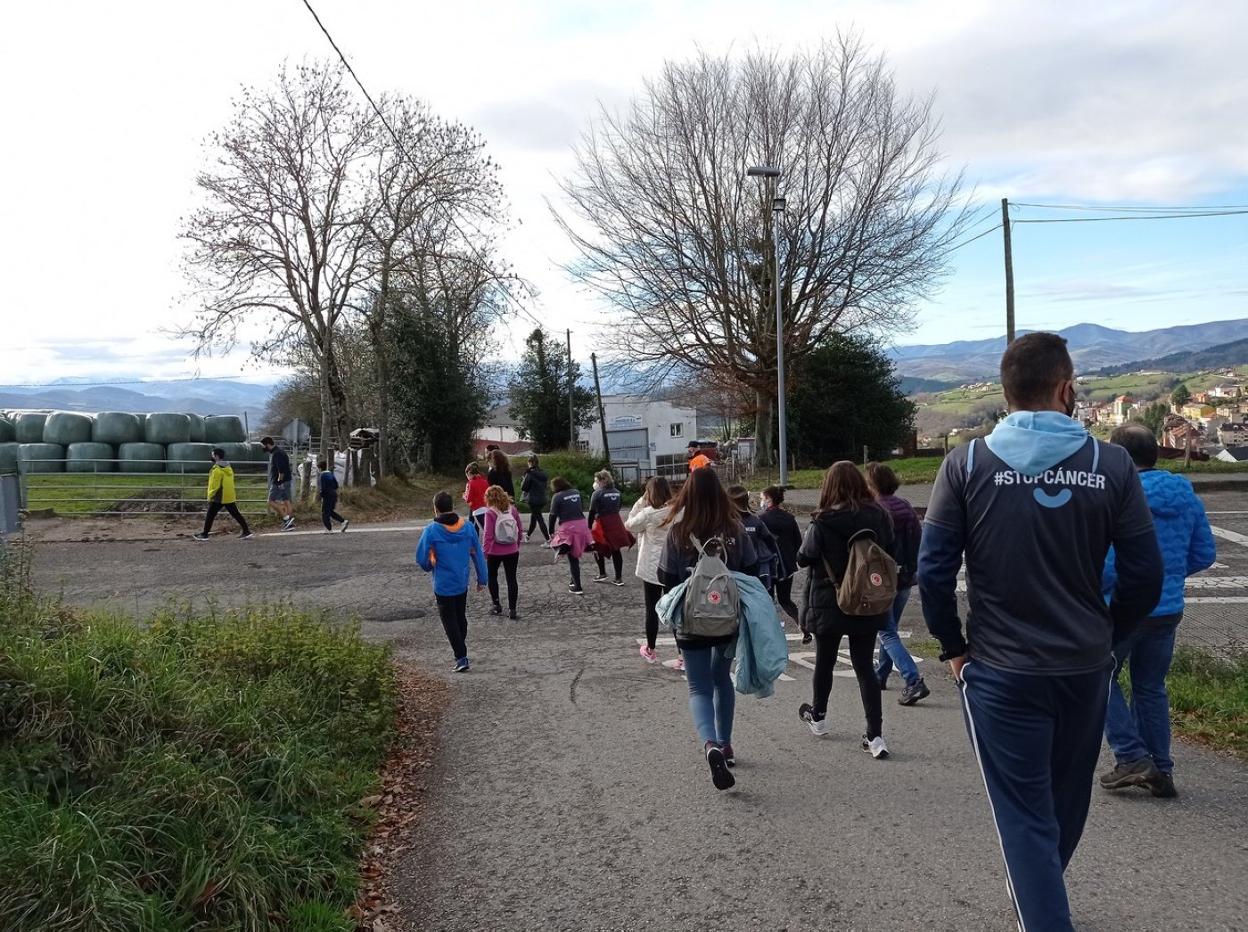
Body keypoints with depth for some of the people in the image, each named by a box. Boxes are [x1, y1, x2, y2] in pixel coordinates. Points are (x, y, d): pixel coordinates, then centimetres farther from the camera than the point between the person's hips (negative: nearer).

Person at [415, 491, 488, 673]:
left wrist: (430, 567, 13)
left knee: (449, 621, 4)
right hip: (462, 582, 4)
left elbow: (422, 558, -11)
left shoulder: (431, 531, -16)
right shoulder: (468, 527, -4)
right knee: (461, 618, 20)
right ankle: (461, 651, 32)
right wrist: (482, 578, 13)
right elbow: (478, 554, 2)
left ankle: (461, 658, -2)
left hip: (443, 585, -4)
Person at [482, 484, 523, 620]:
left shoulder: (490, 513, -14)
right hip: (512, 551, 3)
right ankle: (512, 610, 7)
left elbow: (488, 535, -16)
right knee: (511, 579, 8)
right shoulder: (513, 510, -1)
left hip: (495, 552, -3)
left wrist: (485, 552, -10)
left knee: (492, 577, 20)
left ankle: (497, 605, 23)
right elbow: (519, 530, 7)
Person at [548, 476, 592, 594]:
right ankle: (574, 581, 28)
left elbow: (553, 515, -6)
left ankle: (578, 588, 3)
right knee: (575, 555, 20)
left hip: (567, 526, -5)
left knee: (572, 558, 3)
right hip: (581, 523, 5)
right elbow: (580, 508, 14)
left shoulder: (557, 497, -6)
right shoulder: (577, 492, 10)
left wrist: (551, 531, 1)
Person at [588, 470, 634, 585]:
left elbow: (592, 512, -12)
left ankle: (602, 574, 13)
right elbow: (619, 507, 12)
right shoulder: (617, 492, 7)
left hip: (602, 524, -6)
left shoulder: (597, 493, -11)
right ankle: (619, 578, 12)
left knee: (599, 549, 12)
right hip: (616, 523, 6)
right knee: (616, 550, 9)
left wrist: (589, 527, -8)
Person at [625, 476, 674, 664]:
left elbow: (629, 525, 1)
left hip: (651, 569, -2)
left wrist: (641, 501, -1)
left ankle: (650, 651, 27)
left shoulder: (648, 513, -16)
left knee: (652, 611, 12)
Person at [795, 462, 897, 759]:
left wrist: (807, 537, 8)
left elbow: (803, 558, -8)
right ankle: (875, 736, 2)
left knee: (824, 662, 17)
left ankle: (818, 717, 37)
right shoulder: (879, 517, -5)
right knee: (865, 665, 8)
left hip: (829, 605, -3)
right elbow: (889, 554, 7)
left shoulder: (823, 523, -18)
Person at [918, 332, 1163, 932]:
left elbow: (933, 572, -11)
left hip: (999, 671, -3)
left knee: (1025, 814, 7)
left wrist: (954, 646, 3)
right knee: (1066, 801, 25)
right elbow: (1144, 576, -5)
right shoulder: (1111, 465, -7)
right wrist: (1104, 636, 11)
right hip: (1086, 668, 3)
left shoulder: (966, 464, -10)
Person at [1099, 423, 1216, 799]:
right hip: (1169, 610, 7)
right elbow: (1205, 554, 9)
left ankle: (1132, 758, 8)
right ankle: (1160, 772, 22)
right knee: (1151, 688, 17)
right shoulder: (1186, 497, 2)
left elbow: (1106, 567, -23)